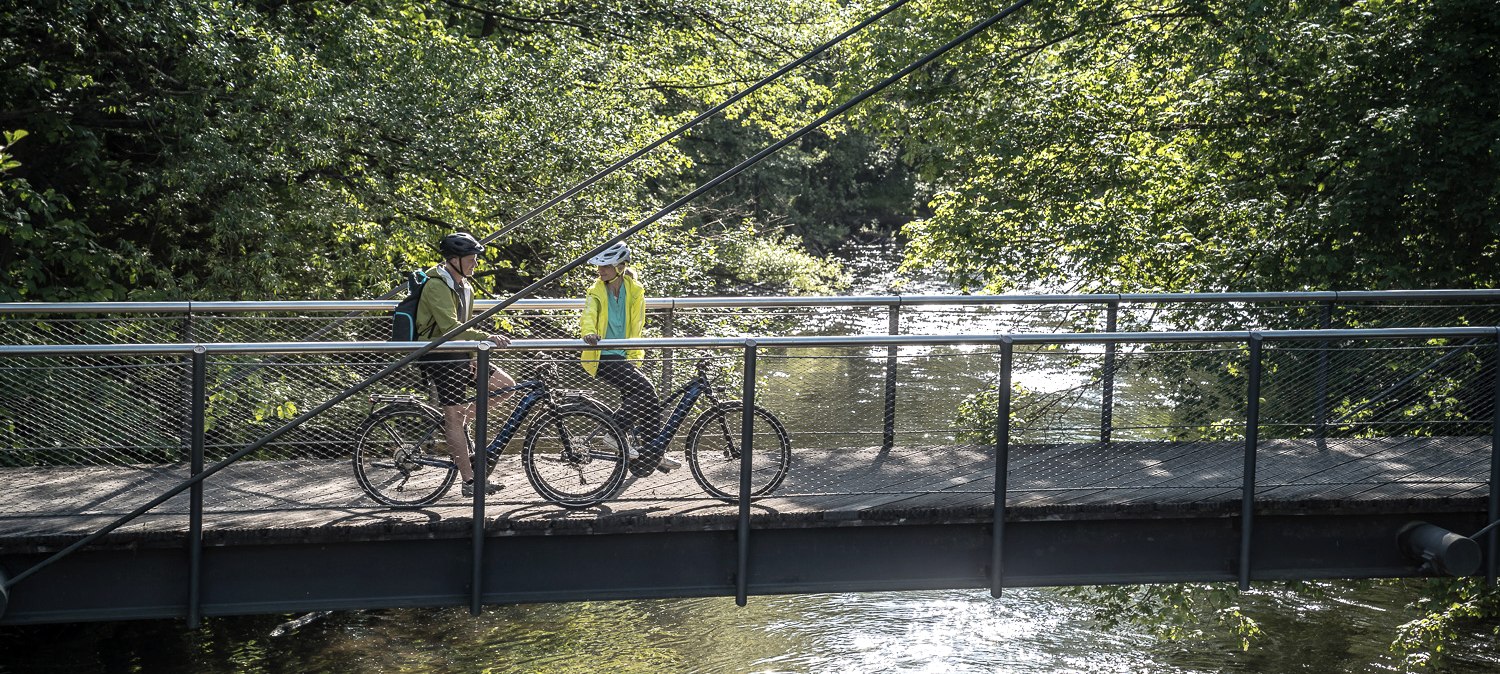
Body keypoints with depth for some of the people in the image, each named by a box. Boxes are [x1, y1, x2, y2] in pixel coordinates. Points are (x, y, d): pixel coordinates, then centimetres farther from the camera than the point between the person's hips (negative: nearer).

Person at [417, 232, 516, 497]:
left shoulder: (466, 286, 13)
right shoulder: (437, 287, -17)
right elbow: (450, 327, -28)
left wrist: (474, 356, 18)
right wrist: (487, 337, -33)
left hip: (460, 355, 9)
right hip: (440, 358, -9)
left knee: (506, 386, 2)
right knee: (454, 418, -8)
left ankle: (460, 418, 11)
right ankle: (470, 482, -7)